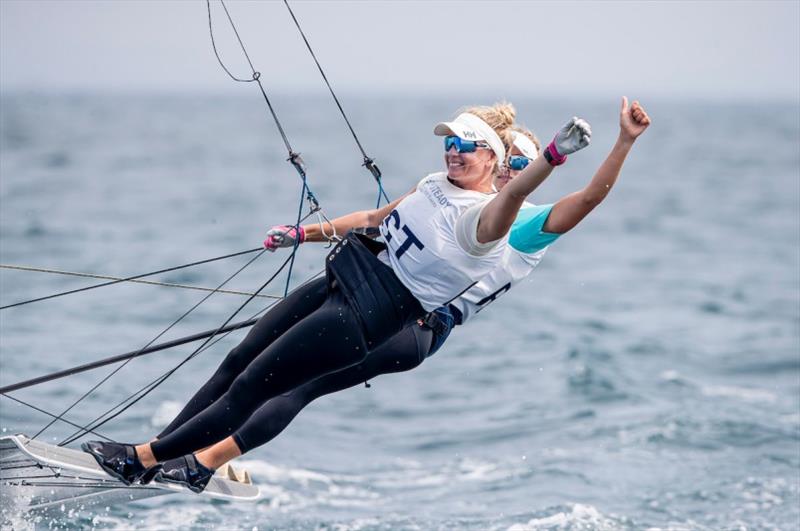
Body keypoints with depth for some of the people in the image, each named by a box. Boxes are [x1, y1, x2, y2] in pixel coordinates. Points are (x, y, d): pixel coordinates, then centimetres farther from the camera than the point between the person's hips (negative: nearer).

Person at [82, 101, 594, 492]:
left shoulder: (481, 221, -18)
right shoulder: (437, 184, 10)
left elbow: (514, 192, -40)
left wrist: (554, 155, -59)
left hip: (364, 318, -9)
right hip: (342, 279, 9)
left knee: (250, 387, -7)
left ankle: (143, 458, 1)